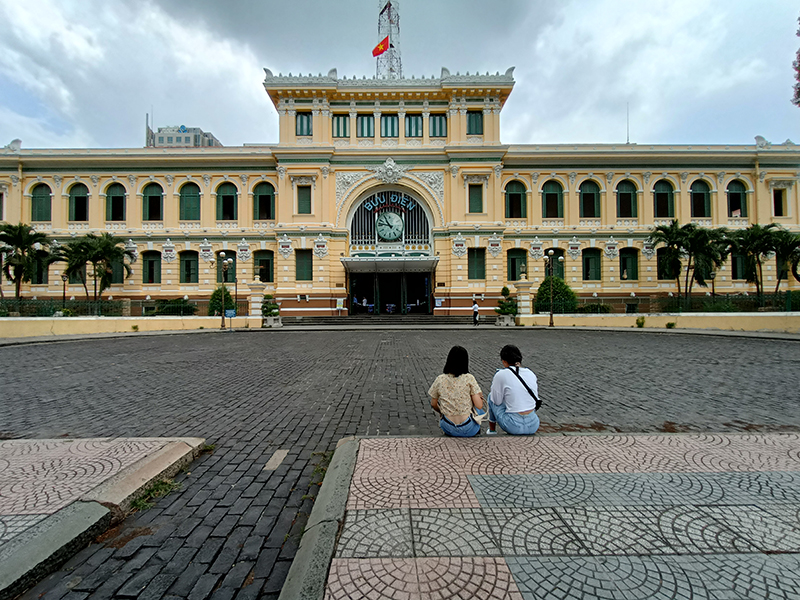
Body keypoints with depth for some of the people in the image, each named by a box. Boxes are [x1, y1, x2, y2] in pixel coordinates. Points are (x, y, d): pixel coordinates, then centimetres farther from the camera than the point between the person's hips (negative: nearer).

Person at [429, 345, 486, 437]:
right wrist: (480, 397, 10)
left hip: (448, 429, 2)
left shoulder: (440, 379, -6)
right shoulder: (469, 378, -12)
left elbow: (434, 404, 5)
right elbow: (479, 406, -12)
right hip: (468, 430, -1)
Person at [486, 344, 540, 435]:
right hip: (533, 426, 5)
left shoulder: (501, 374, -12)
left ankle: (492, 430, 30)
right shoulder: (531, 373, 4)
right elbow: (536, 398, 15)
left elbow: (497, 401, -3)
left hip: (513, 427, -5)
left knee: (491, 396, 19)